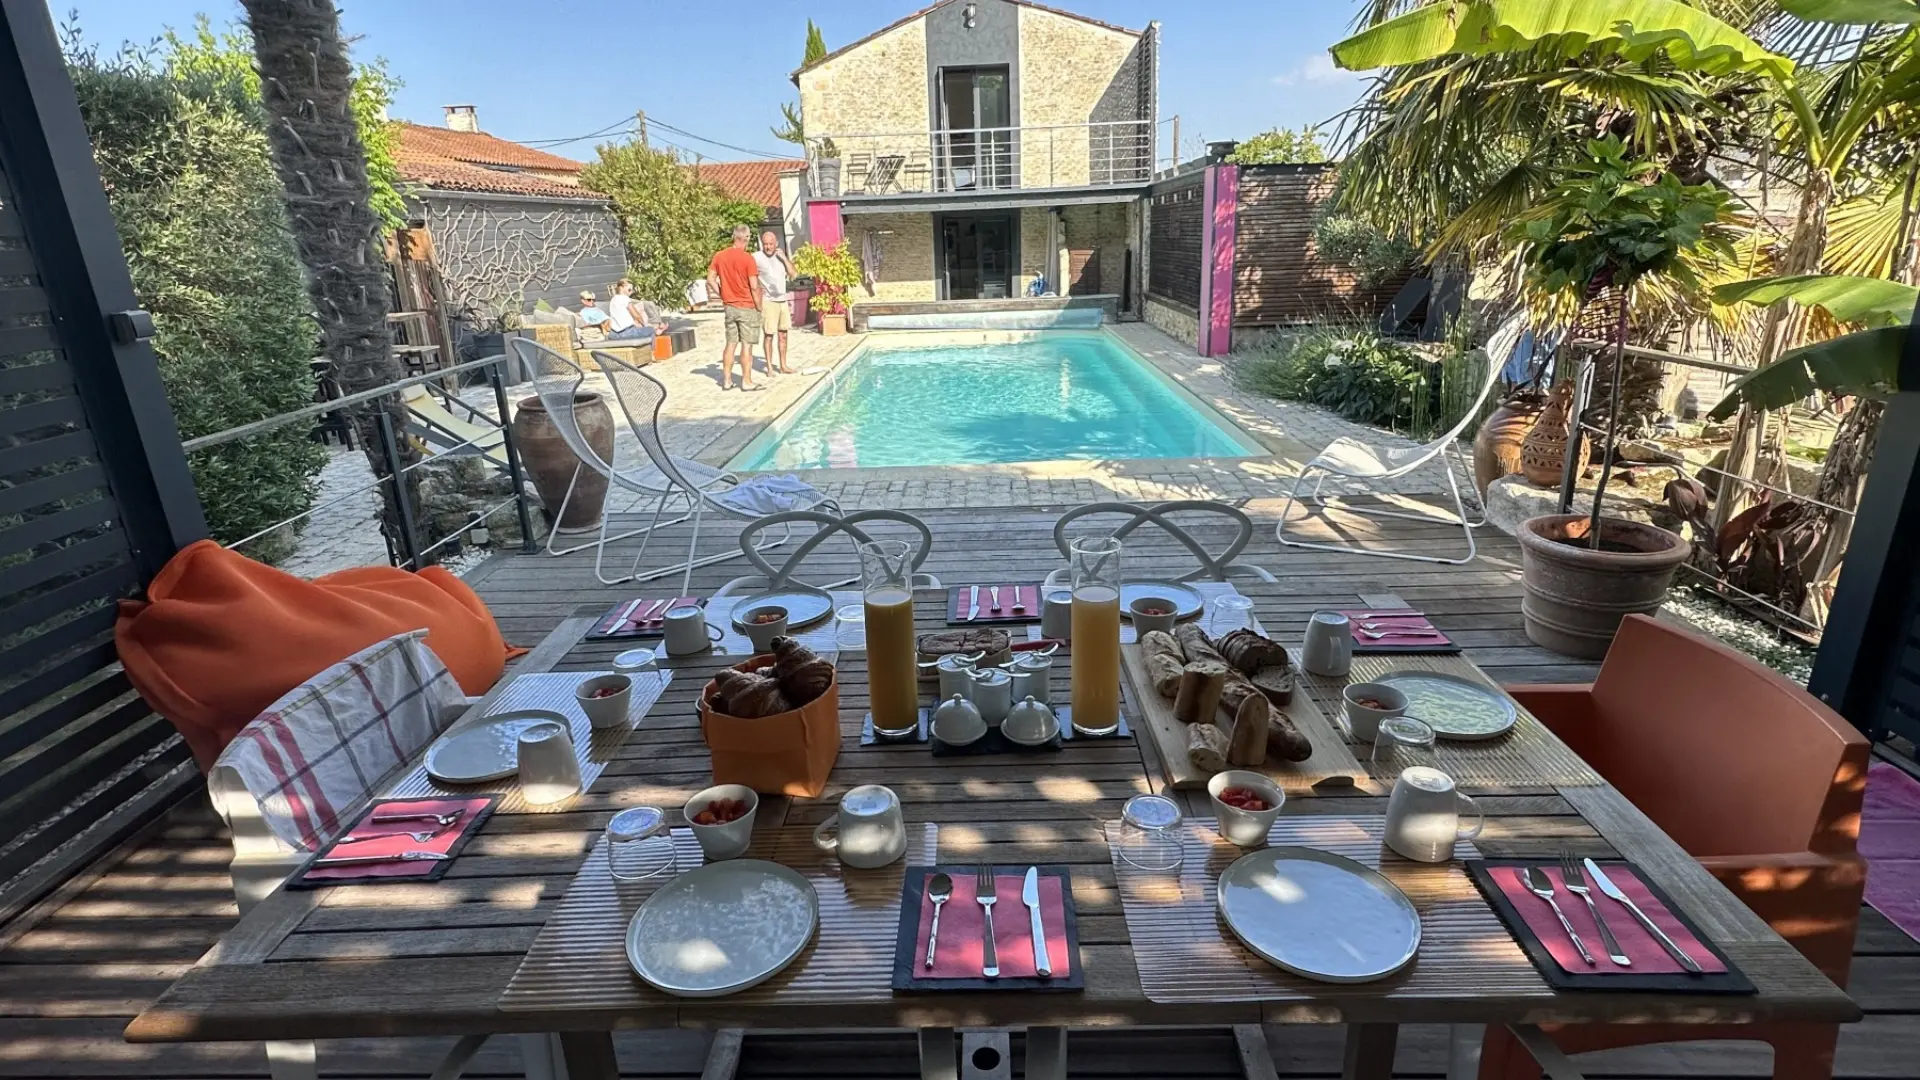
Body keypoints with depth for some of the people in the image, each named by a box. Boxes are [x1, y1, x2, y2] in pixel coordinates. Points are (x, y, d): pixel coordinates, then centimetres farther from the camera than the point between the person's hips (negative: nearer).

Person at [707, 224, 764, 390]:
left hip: (730, 307, 5)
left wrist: (723, 295, 12)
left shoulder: (719, 256, 3)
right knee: (747, 345, -1)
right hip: (747, 307, -5)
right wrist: (759, 308, -5)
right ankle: (746, 381, 2)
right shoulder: (747, 258, -14)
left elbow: (710, 280, 4)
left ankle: (727, 380, 14)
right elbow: (754, 287, -15)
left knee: (730, 343, 12)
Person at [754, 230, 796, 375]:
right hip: (768, 301, -6)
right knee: (768, 335, -4)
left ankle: (783, 366, 16)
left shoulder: (781, 256, 10)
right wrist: (757, 289, -17)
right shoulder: (756, 257, -8)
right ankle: (769, 367, 3)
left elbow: (792, 273, 4)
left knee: (783, 335, 9)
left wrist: (784, 258, -3)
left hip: (783, 300, 6)